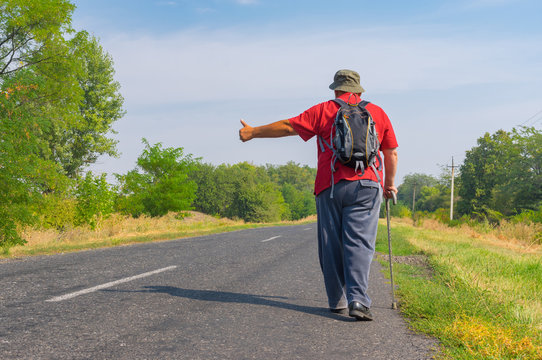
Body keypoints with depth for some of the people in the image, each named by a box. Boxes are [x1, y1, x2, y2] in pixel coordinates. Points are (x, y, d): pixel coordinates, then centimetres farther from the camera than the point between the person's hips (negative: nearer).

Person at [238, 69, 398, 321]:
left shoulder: (324, 111, 7)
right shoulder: (377, 113, 13)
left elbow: (287, 127, 8)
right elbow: (392, 153, 14)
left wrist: (253, 132, 20)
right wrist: (390, 184, 26)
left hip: (330, 186, 0)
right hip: (366, 185, 1)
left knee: (331, 246, 8)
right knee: (359, 243, -5)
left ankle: (338, 302, 13)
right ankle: (358, 300, -20)